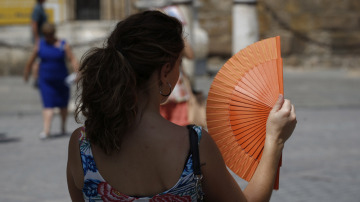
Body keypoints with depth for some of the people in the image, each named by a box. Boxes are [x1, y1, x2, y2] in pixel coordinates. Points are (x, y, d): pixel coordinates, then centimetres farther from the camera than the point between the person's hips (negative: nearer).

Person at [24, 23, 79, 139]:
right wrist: (26, 73, 17)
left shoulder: (63, 45, -5)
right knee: (48, 105, -11)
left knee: (63, 104, 14)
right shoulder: (40, 45, 1)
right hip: (45, 80, 0)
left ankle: (63, 126, 36)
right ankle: (46, 130, -19)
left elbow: (73, 59, -13)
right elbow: (31, 60, 10)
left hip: (61, 80, 0)